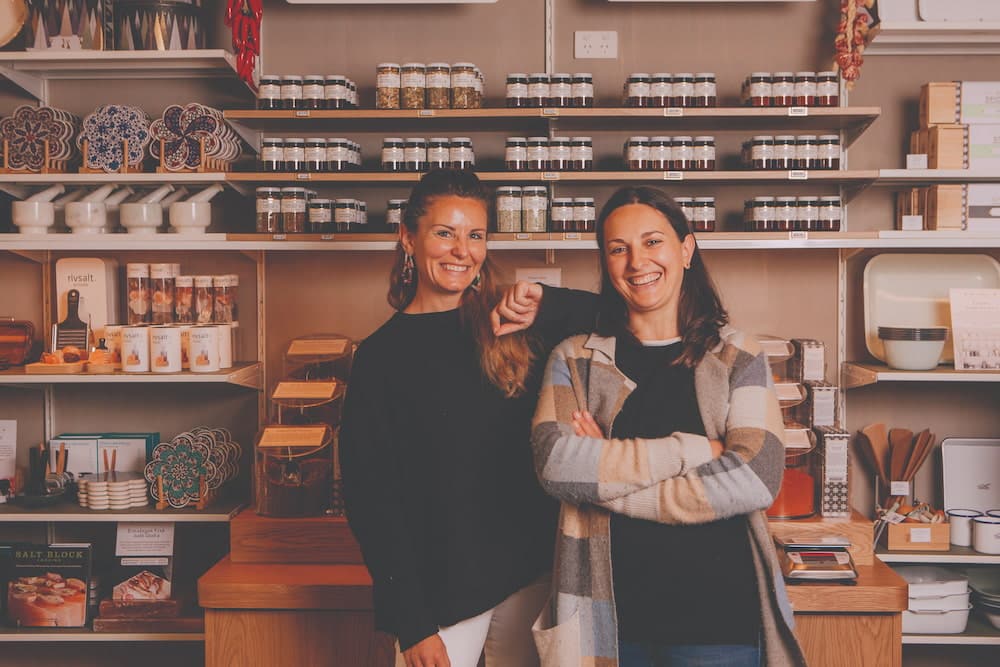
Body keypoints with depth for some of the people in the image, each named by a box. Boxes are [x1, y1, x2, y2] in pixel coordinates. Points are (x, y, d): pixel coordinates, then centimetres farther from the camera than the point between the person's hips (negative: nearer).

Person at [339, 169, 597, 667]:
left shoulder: (511, 328, 3)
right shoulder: (382, 355, -5)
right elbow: (371, 498, -6)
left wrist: (545, 307, -13)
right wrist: (411, 623, -10)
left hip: (532, 573, 3)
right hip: (439, 589, -3)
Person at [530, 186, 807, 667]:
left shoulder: (738, 358, 2)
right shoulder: (575, 360, 4)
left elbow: (757, 479, -13)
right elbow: (554, 463, -13)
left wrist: (606, 480, -11)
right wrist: (693, 449, -16)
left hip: (717, 616, -1)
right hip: (608, 613, 1)